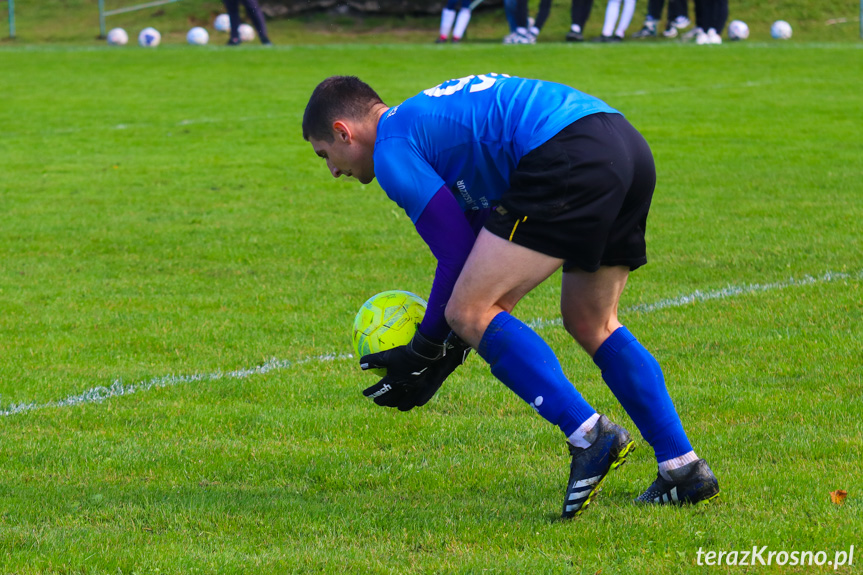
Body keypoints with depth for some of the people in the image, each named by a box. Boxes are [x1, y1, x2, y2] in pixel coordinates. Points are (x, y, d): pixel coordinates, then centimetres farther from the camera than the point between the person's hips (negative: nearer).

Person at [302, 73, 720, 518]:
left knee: (469, 313, -5)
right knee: (591, 325, 23)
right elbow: (483, 244, 31)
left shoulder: (392, 148, 5)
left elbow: (459, 255, 1)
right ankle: (683, 469, 21)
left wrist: (423, 355, 10)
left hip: (566, 159, -10)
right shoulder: (430, 117, 33)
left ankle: (589, 435, -12)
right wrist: (449, 349, 28)